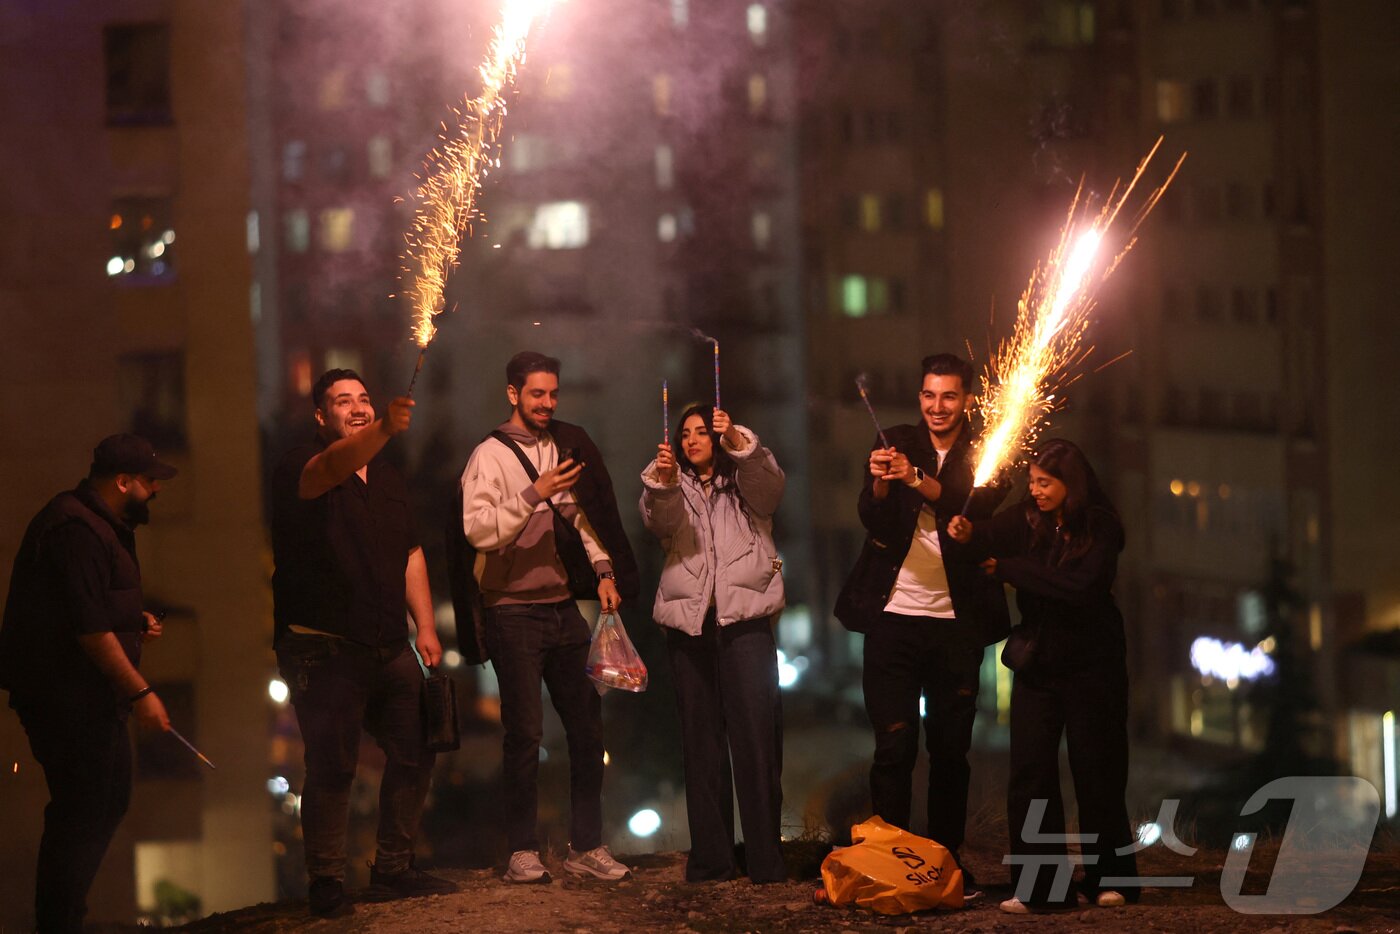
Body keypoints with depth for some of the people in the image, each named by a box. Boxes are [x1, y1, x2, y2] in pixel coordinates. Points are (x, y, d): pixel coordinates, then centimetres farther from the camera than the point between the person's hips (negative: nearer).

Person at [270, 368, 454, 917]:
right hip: (324, 650, -7)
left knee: (414, 753, 9)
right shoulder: (300, 469, -6)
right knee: (332, 768, -8)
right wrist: (384, 430, -48)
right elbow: (334, 467, -30)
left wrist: (425, 626, 12)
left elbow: (410, 556, 21)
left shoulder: (386, 479, 18)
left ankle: (393, 870, 22)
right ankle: (326, 885, 0)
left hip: (389, 647, 7)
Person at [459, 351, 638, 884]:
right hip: (514, 613, -6)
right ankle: (523, 851, 6)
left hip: (563, 607, 6)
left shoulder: (563, 448, 11)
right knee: (525, 732, -3)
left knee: (587, 725, 6)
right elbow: (478, 530, -19)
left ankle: (586, 846, 13)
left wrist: (602, 569, 6)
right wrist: (534, 495, -27)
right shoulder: (491, 456, -7)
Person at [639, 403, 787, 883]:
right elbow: (658, 522, -5)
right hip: (688, 622, 3)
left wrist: (737, 440, -28)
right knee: (701, 740, 3)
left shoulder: (744, 481, 13)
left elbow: (771, 484, -11)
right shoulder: (674, 487, 17)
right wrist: (662, 481, -26)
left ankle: (766, 857, -10)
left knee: (757, 735, -9)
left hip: (744, 617, -3)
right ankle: (710, 857, 5)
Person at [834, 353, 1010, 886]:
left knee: (951, 750, 6)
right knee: (894, 746, -4)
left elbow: (979, 514, -14)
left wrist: (919, 480, -29)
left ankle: (947, 860, 14)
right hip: (894, 616, 0)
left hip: (955, 621, 0)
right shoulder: (896, 445, 8)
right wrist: (880, 483, -25)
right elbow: (872, 519, -3)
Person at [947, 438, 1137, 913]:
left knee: (1095, 772, 3)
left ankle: (1108, 880, 15)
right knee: (1030, 772, -5)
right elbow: (991, 537, -16)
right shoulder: (1026, 520, 2)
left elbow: (1080, 587, -21)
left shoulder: (1101, 527, -8)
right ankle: (1034, 886, -3)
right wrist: (967, 534, -39)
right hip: (1038, 665, 3)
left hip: (1091, 665, -3)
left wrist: (1007, 568, -17)